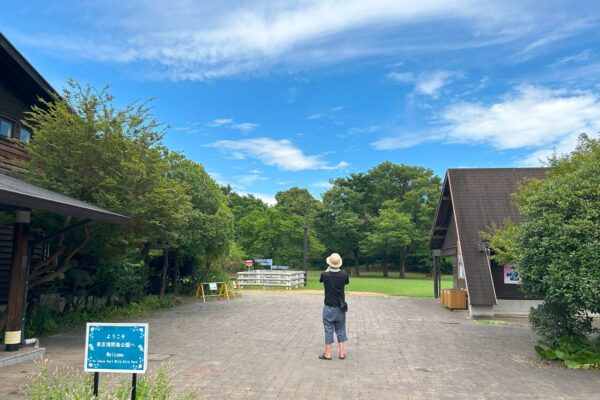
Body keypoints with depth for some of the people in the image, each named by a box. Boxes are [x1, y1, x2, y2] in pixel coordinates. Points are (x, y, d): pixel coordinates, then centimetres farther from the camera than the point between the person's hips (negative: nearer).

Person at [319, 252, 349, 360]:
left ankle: (327, 354, 13)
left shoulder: (325, 275, -16)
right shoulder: (344, 274, -11)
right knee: (341, 330, 13)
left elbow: (321, 279, 8)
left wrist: (327, 269, 18)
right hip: (340, 307, 2)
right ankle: (342, 353, 17)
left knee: (329, 330, 7)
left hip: (329, 307, -2)